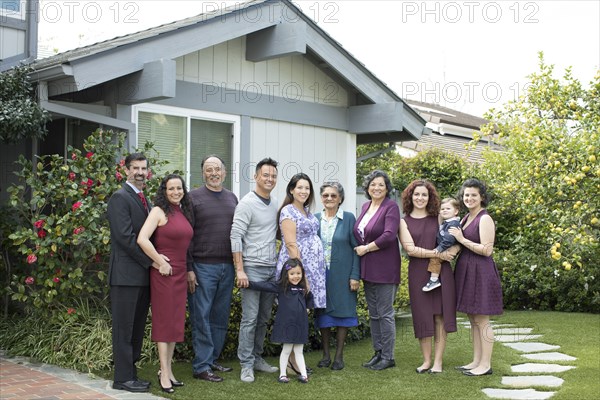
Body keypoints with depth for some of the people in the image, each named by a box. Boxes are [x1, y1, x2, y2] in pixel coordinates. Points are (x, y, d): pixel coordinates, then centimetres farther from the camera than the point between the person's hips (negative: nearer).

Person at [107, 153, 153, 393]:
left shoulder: (144, 200, 18)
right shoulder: (120, 197, -8)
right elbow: (125, 236, -16)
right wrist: (151, 261, -15)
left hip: (143, 274, 8)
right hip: (126, 273, -8)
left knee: (137, 328, 11)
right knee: (124, 327, -2)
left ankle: (130, 372, 17)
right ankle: (123, 378, 3)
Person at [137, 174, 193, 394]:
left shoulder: (183, 213, 11)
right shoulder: (159, 211, -8)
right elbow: (142, 239, -19)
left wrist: (189, 270, 10)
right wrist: (160, 263, -14)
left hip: (180, 273, 7)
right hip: (163, 272, -7)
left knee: (176, 321, 11)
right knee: (164, 320, -1)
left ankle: (168, 369, 21)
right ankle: (164, 373, 6)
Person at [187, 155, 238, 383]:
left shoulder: (232, 198, 12)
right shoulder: (194, 197, -3)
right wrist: (188, 269, -11)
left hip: (227, 267, 5)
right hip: (202, 267, -5)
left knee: (220, 317, 10)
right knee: (201, 317, -1)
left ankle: (212, 360, 22)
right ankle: (201, 366, 4)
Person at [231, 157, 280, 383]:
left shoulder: (275, 204, 12)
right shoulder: (247, 204, -8)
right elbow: (235, 237, -12)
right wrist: (240, 269, -16)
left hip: (272, 269, 6)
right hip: (253, 269, -6)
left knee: (264, 318, 11)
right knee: (250, 318, -4)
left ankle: (257, 358, 22)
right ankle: (246, 365, 3)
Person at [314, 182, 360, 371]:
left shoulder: (348, 218, -2)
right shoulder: (315, 219, 6)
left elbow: (356, 248, -3)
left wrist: (355, 276, -9)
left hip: (342, 274, -2)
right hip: (320, 274, 3)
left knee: (342, 311, 2)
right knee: (323, 312, 7)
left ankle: (339, 356, 13)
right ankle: (326, 354, 19)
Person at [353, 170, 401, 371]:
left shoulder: (391, 207, -10)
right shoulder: (365, 206, 11)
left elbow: (389, 236, -21)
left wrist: (366, 248, -13)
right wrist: (360, 249, 5)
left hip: (385, 267, -8)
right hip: (368, 268, 8)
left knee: (385, 313, -2)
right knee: (373, 313, 14)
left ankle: (388, 357, 7)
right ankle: (378, 352, 24)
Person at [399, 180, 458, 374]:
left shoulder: (438, 218, 9)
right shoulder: (404, 221, 5)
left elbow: (454, 242, 9)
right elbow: (410, 249, -7)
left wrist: (449, 252, -13)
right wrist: (437, 254, -10)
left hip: (441, 272, 1)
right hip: (418, 273, -1)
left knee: (440, 316, -1)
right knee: (423, 317, 2)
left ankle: (438, 361, 4)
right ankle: (426, 360, 11)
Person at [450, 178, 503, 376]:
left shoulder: (485, 219, -13)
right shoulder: (466, 218, 14)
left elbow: (487, 250, -19)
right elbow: (458, 244, 22)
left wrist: (462, 240, -16)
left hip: (481, 272, -9)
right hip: (467, 271, 9)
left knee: (481, 320, -4)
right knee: (473, 319, 13)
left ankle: (485, 364, 3)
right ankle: (476, 361, 20)